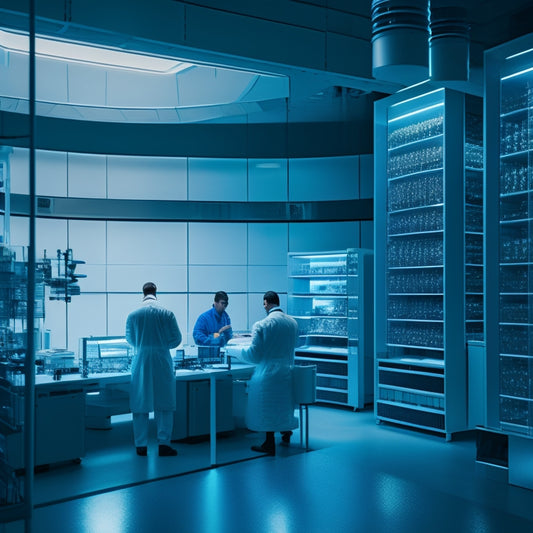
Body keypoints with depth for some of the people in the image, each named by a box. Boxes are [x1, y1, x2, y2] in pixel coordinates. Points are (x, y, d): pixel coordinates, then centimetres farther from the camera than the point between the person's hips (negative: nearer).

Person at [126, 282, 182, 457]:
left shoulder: (133, 315, -1)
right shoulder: (167, 314, -6)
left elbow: (130, 339, 12)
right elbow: (176, 338, -1)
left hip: (141, 362, 1)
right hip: (162, 362, -1)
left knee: (140, 405, 8)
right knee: (164, 405, 7)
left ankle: (141, 446, 12)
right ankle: (163, 444, 7)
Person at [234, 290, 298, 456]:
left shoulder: (261, 325, -16)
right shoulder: (293, 322, 2)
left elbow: (255, 355, -14)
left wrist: (242, 350, 5)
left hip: (268, 374, -6)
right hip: (288, 372, 6)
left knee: (267, 409, 5)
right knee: (285, 404, 23)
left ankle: (270, 444, 12)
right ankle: (286, 435, 39)